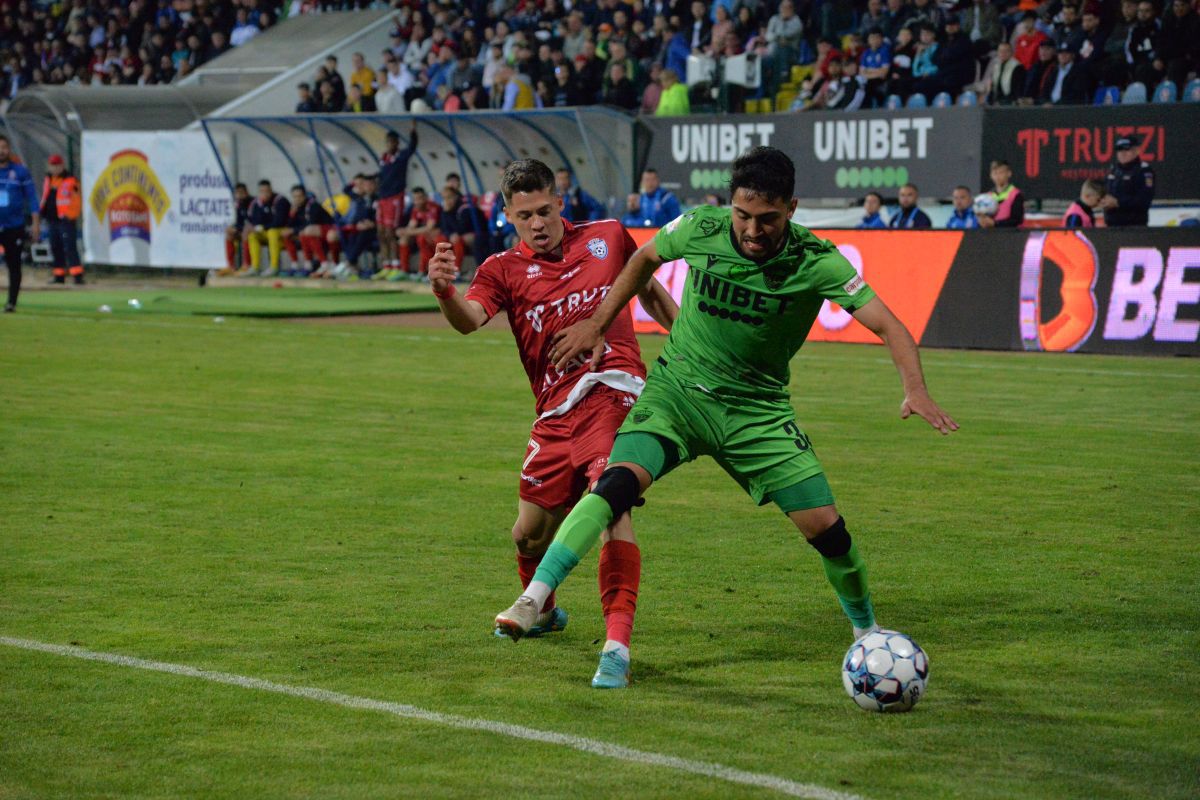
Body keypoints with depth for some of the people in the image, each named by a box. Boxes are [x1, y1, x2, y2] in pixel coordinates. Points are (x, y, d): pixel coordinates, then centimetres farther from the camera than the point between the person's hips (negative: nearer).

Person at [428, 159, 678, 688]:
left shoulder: (608, 238, 9)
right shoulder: (505, 269, 6)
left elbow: (650, 291, 26)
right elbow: (469, 320, -14)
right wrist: (444, 291, -36)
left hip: (612, 390, -3)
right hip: (555, 412, 3)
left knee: (610, 503, -24)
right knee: (529, 534, 10)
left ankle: (617, 644, -29)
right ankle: (541, 611, 43)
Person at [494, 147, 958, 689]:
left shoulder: (816, 262, -18)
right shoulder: (701, 228, -12)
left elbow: (888, 327, -20)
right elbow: (645, 258, 11)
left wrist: (914, 389, -37)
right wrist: (598, 323, 9)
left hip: (757, 407, 0)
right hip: (677, 389, 0)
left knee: (825, 526, -5)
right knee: (618, 482, -27)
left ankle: (867, 632, 22)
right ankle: (533, 600, -25)